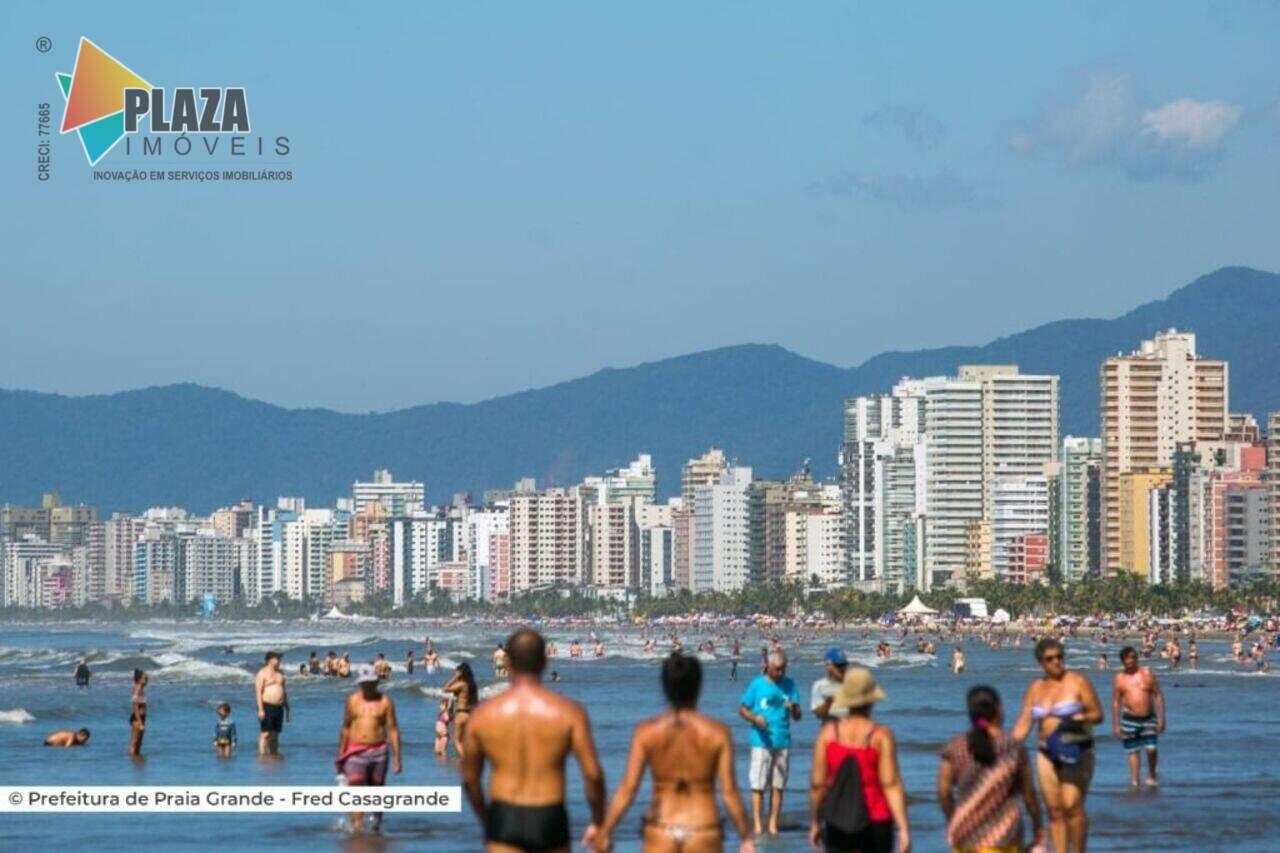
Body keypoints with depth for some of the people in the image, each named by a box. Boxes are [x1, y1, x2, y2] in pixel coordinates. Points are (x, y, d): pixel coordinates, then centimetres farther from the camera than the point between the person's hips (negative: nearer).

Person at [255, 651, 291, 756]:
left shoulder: (279, 673, 17)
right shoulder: (262, 673, -5)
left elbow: (284, 692, 22)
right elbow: (258, 692, -11)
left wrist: (288, 709, 19)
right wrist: (260, 709, -20)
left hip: (279, 707, 7)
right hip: (267, 707, -7)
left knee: (275, 735, 9)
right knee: (265, 734, -10)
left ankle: (275, 754, 12)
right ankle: (262, 755, -11)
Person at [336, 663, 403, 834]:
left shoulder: (385, 702, 1)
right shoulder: (352, 701, 7)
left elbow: (393, 730, 0)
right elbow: (345, 728, 14)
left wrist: (396, 757, -6)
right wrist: (340, 755, 14)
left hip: (378, 752, 0)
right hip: (355, 753, 0)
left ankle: (377, 826, 24)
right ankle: (356, 828, -14)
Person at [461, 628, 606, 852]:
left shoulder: (483, 714, 0)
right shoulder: (568, 712, -4)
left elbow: (470, 779, 9)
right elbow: (593, 774, -9)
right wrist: (598, 822, 6)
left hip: (504, 819, 0)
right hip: (549, 821, 0)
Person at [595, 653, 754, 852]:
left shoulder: (647, 732, -5)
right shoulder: (717, 733, -7)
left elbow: (628, 788, -8)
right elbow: (729, 791, -8)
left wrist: (604, 832, -2)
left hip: (661, 835, 1)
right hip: (703, 834, -1)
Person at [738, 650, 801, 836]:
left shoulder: (789, 685, 10)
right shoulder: (757, 684, 1)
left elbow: (798, 716, 9)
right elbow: (742, 709, 4)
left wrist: (793, 709, -15)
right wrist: (754, 718, -16)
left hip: (783, 742, 3)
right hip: (761, 741, -3)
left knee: (778, 785, 3)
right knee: (758, 785, -7)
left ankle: (773, 823, 8)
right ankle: (757, 823, -4)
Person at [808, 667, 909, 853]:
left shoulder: (828, 733, -3)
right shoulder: (881, 736, -9)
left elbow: (817, 783, -2)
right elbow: (891, 784, -14)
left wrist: (815, 823, 10)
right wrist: (904, 829, -15)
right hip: (876, 823, -1)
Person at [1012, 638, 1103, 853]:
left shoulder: (1078, 682, -3)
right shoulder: (1036, 688, 10)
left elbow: (1098, 714, -4)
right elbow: (1024, 723, 7)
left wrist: (1077, 720, -23)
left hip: (1076, 753, -5)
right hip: (1047, 754, 5)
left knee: (1072, 806, -16)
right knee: (1054, 810, 3)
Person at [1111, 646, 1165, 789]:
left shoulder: (1147, 674, 2)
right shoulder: (1119, 678, 3)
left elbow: (1158, 695, 4)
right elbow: (1115, 702, 6)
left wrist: (1161, 718, -3)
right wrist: (1115, 725, 2)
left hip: (1148, 718, 0)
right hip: (1129, 719, 1)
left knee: (1151, 749, -10)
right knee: (1133, 751, 1)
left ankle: (1151, 774, 14)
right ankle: (1134, 781, 8)